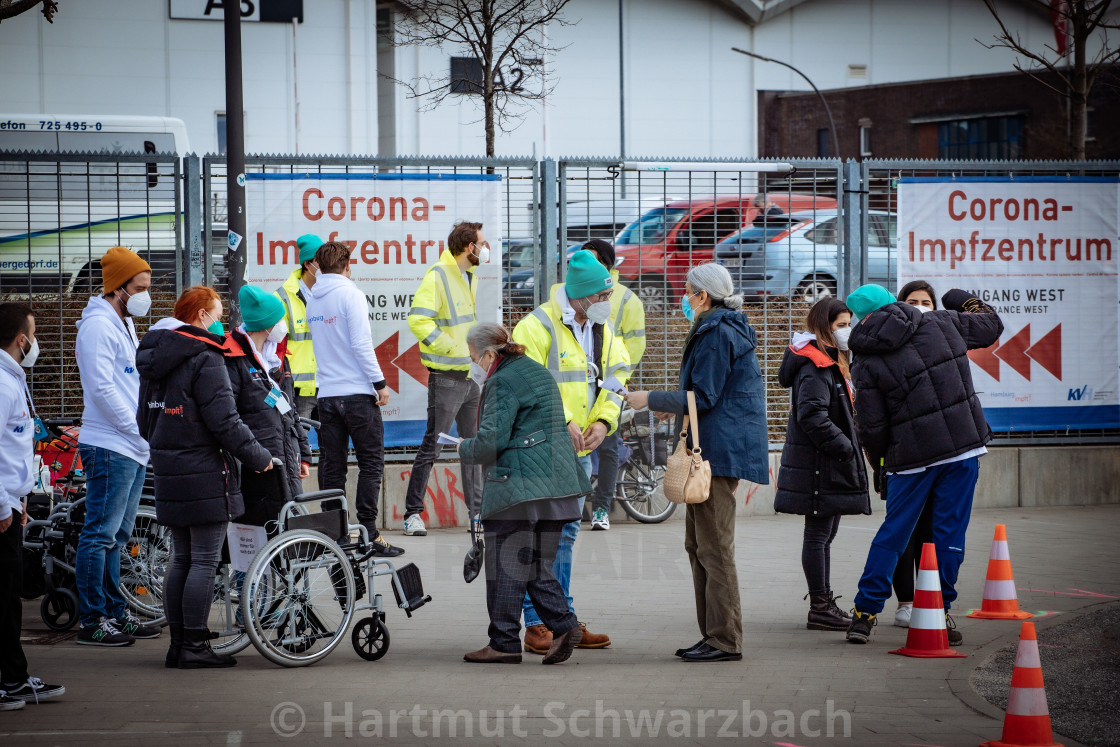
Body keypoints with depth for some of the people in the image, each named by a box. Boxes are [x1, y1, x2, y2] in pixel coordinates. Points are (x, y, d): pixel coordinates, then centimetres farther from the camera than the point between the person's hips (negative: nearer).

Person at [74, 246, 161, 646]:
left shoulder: (125, 325, 20)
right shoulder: (98, 325, -11)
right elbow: (103, 388, -18)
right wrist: (139, 429, -15)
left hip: (133, 448, 10)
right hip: (109, 446, -10)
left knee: (115, 536, 14)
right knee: (101, 534, -7)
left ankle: (116, 613, 21)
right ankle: (92, 621, -5)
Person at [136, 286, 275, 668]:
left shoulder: (153, 359, 13)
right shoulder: (204, 359, -14)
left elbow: (145, 419, 19)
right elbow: (224, 421, -18)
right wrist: (258, 456, -8)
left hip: (169, 474, 9)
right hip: (205, 474, -9)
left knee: (181, 559, 13)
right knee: (205, 561, -3)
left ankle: (178, 644, 15)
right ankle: (194, 646, -3)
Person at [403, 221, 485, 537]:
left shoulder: (469, 277, 14)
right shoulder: (437, 276, -14)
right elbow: (418, 320, -23)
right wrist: (449, 346, -20)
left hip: (472, 374, 9)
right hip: (447, 377, -8)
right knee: (432, 446, -5)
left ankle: (477, 512, 18)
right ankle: (413, 513, 1)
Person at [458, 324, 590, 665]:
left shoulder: (502, 383, -10)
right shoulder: (538, 372, 19)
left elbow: (490, 442, -16)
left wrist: (464, 448, 3)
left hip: (517, 484, -9)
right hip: (556, 483, 9)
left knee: (505, 565, -1)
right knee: (538, 566, 11)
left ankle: (504, 642, 1)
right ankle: (564, 625, -5)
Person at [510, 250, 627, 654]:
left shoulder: (603, 331, 10)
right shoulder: (537, 328, -14)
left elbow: (614, 380, 13)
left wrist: (604, 421, -4)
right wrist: (563, 422, -21)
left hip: (579, 451, 8)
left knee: (566, 534, 14)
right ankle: (536, 625, -2)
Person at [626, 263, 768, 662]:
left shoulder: (716, 335, -14)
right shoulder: (726, 330, 19)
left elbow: (703, 397, -17)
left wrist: (650, 400, -10)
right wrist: (669, 405, 24)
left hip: (718, 450, -11)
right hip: (711, 451, 11)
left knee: (714, 547, -9)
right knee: (698, 544, 14)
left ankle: (725, 640, -8)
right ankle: (713, 634, 17)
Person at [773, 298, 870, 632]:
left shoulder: (831, 364, 18)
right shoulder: (815, 368, -16)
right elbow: (812, 416, -26)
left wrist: (849, 446, 13)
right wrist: (845, 447, -21)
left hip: (830, 465, 11)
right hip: (818, 466, -11)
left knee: (824, 535, 14)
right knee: (818, 536, -6)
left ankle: (824, 603, 20)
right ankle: (819, 608, -2)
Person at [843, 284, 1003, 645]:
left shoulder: (867, 364, -5)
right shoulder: (940, 323, 3)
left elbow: (871, 427, -5)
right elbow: (991, 324, 20)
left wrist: (879, 466, 11)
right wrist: (962, 300, 37)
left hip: (911, 456, -1)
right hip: (962, 445, 1)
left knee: (893, 533, 9)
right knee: (950, 532, 5)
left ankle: (865, 613, 10)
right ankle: (940, 612, 6)